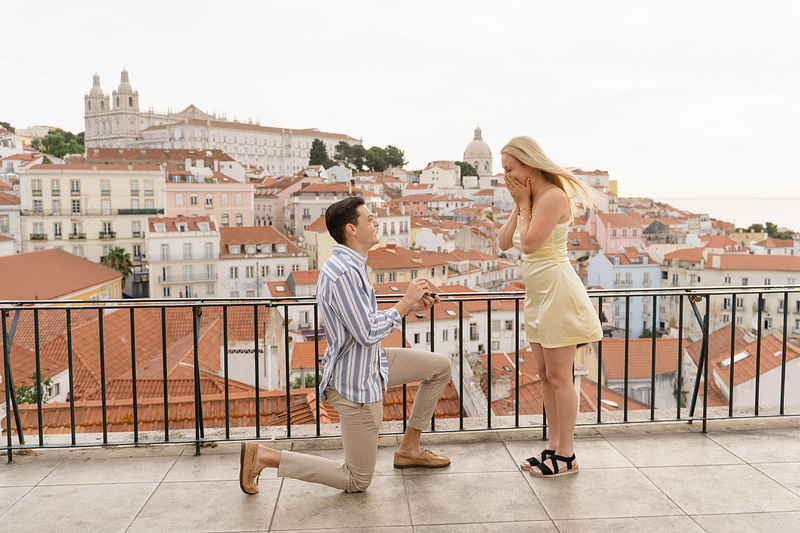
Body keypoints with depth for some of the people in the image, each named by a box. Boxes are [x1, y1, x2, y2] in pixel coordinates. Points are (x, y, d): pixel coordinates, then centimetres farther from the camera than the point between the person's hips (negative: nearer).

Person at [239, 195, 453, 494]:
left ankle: (409, 448, 23)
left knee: (442, 367, 15)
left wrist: (411, 306, 5)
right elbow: (368, 334, -27)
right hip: (356, 382, -10)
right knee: (357, 481, 3)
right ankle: (262, 456, 6)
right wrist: (406, 301, -16)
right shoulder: (343, 273, -28)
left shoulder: (350, 265, 7)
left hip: (371, 363, 10)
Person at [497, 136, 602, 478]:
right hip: (537, 293, 10)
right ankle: (554, 447, 25)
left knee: (559, 376, -2)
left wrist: (523, 204, -11)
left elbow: (530, 243, -22)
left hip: (557, 291, -10)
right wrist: (518, 206, 1)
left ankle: (566, 456, 10)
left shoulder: (553, 196, -16)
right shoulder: (528, 197, 12)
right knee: (545, 375, 14)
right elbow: (504, 242, 7)